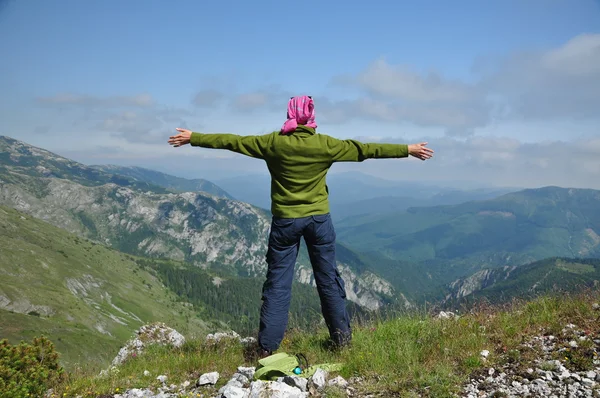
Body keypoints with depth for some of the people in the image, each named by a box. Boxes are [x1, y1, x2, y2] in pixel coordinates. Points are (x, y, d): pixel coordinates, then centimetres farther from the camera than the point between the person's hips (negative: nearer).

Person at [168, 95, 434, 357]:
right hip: (318, 219, 0)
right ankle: (342, 338, 22)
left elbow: (232, 141, 0)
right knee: (328, 279, 12)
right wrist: (408, 150, 8)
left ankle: (267, 346, 9)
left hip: (285, 220, 0)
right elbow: (365, 149, -1)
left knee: (277, 283, 6)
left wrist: (193, 138, 11)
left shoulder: (273, 142, -6)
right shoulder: (325, 145, -7)